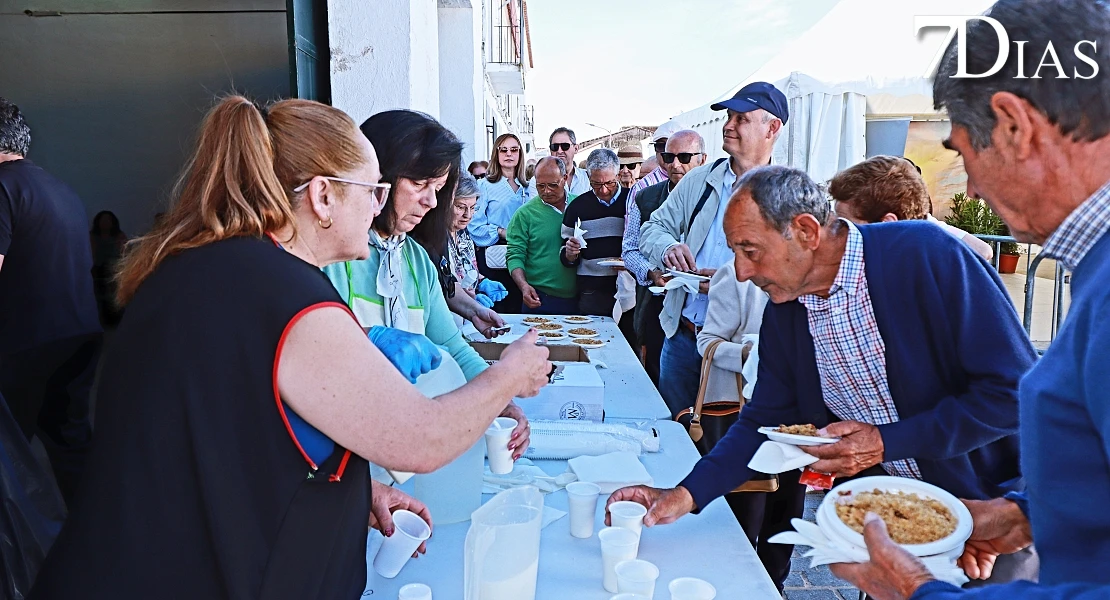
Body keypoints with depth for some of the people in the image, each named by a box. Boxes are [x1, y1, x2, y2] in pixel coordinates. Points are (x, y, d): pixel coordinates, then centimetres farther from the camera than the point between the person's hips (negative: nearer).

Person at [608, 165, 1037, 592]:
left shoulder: (928, 256, -20)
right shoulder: (782, 312, -4)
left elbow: (1014, 389, -19)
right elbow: (765, 420, 3)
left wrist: (887, 443, -21)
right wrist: (685, 494, -10)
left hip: (984, 501, -3)